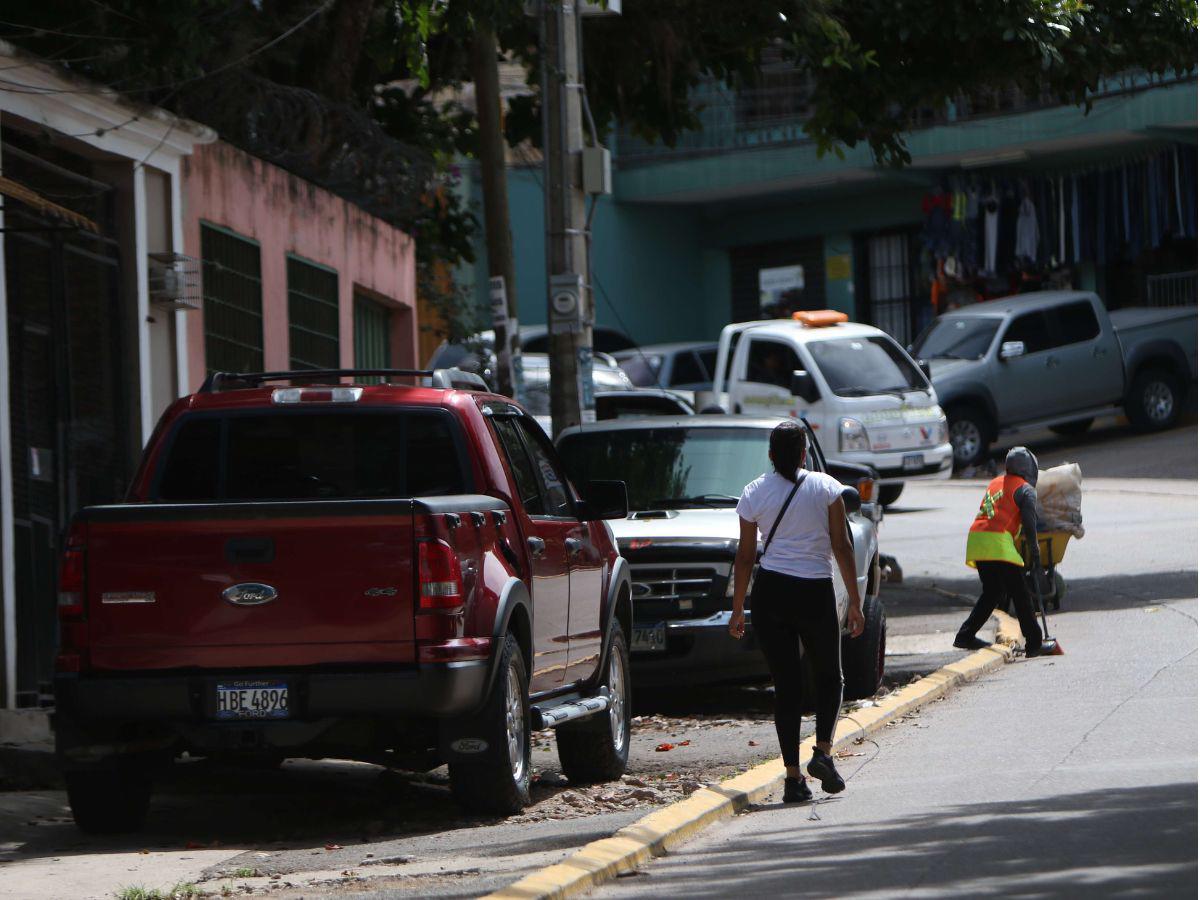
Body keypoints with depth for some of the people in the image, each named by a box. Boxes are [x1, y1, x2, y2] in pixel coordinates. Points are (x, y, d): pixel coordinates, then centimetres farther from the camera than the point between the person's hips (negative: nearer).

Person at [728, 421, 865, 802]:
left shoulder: (754, 494, 3)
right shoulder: (825, 488, 0)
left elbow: (745, 557, 5)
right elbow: (841, 546, -3)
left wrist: (738, 609, 13)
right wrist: (855, 602, 0)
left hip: (770, 592, 1)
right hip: (815, 592, -1)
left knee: (785, 685, 6)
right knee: (828, 677, 17)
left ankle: (793, 775, 1)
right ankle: (823, 751, -4)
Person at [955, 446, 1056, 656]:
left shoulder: (995, 483, 24)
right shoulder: (1025, 489, 2)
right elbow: (1029, 521, -5)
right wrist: (1034, 551, -1)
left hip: (976, 537, 7)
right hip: (997, 542, -7)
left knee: (991, 592, 20)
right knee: (1019, 593, -2)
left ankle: (965, 636, 18)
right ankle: (1034, 643, -4)